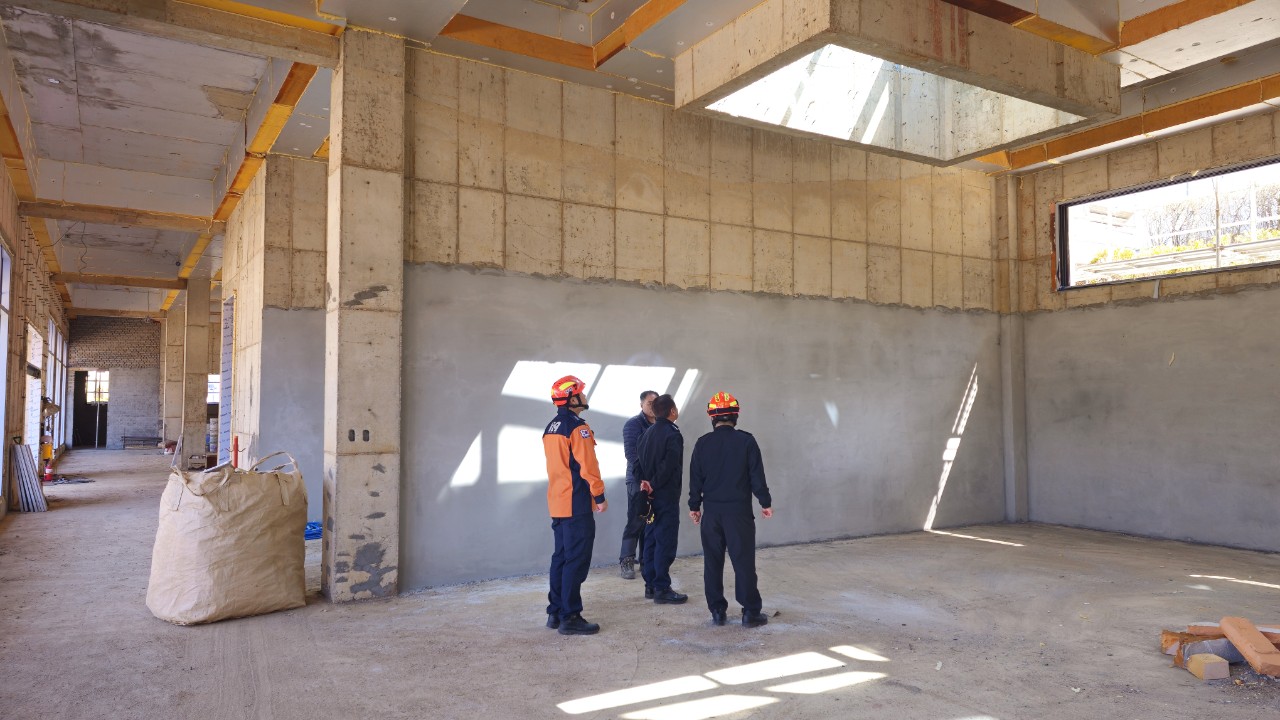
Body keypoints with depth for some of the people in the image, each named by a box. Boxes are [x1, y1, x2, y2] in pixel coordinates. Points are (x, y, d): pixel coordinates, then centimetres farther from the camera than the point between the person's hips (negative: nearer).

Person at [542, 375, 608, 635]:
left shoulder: (550, 428, 13)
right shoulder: (577, 427, -14)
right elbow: (587, 466, -18)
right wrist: (599, 496, -9)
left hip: (558, 503, 9)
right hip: (577, 504, -9)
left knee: (560, 557, 15)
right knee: (576, 560, -3)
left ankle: (555, 613, 21)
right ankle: (570, 618, 0)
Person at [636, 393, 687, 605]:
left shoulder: (648, 433, 11)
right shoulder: (672, 434, -14)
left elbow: (639, 459, 11)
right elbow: (669, 465, -21)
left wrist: (645, 482, 6)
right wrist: (654, 485, -12)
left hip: (651, 494, 8)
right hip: (667, 496, -8)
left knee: (651, 539, 13)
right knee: (665, 541, -4)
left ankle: (650, 585, 19)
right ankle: (662, 589, -1)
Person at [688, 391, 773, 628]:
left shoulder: (703, 443, 0)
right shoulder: (746, 441, -5)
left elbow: (695, 478, 4)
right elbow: (757, 475, -4)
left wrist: (694, 505, 13)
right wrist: (765, 502, 7)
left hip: (711, 511, 2)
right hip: (739, 510, -2)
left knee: (713, 562, 9)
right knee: (744, 561, 3)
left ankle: (717, 611, 12)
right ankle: (750, 612, 5)